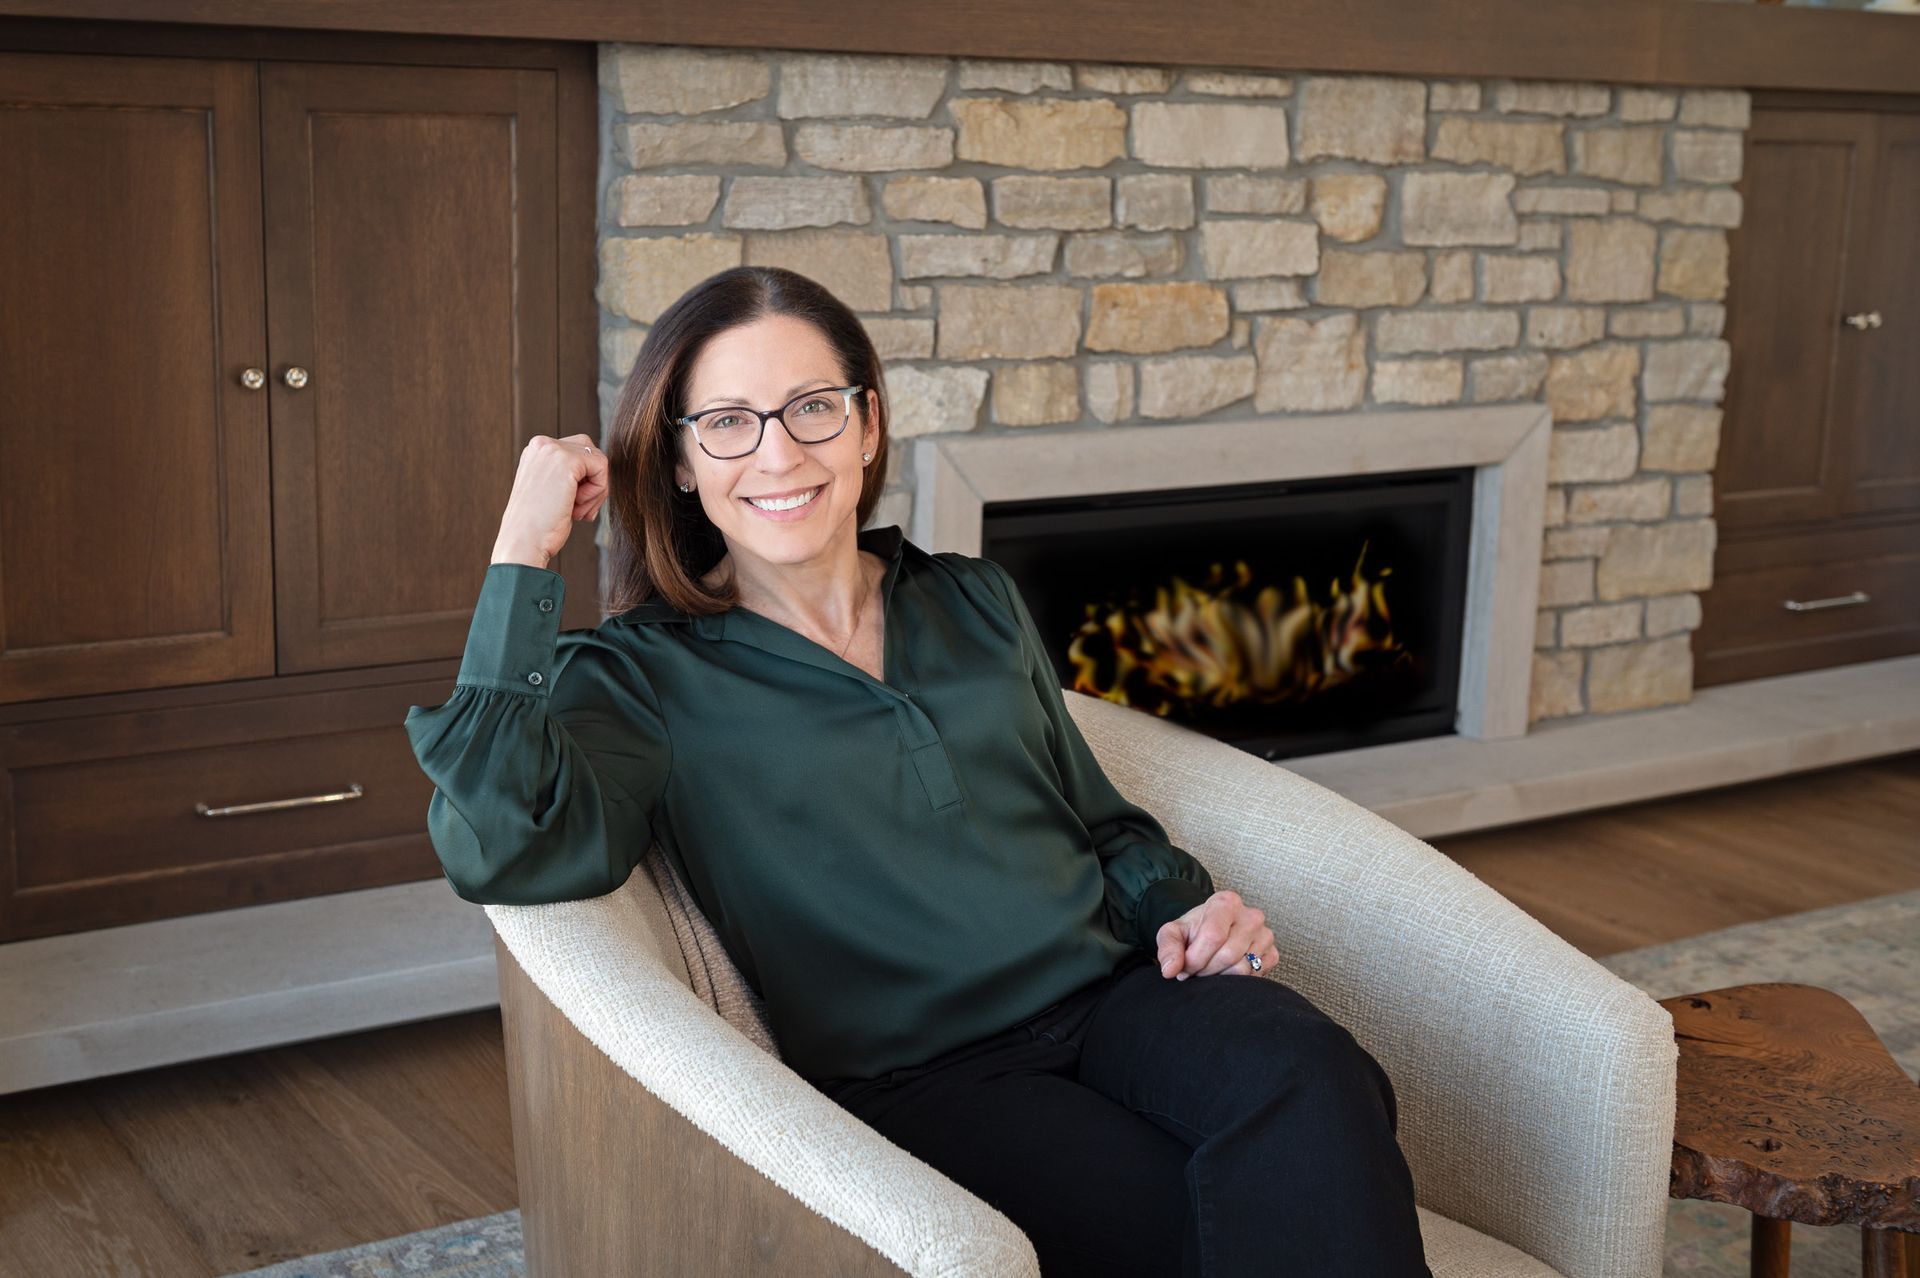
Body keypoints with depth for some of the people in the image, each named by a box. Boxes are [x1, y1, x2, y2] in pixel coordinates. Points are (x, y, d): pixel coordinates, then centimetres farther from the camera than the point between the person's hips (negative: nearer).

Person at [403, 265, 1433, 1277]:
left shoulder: (976, 603, 17)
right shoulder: (644, 678, 2)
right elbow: (504, 854, -19)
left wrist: (1186, 907, 2)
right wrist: (521, 561, -15)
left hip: (1112, 994, 5)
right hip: (921, 1078, -5)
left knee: (1303, 1079, -29)